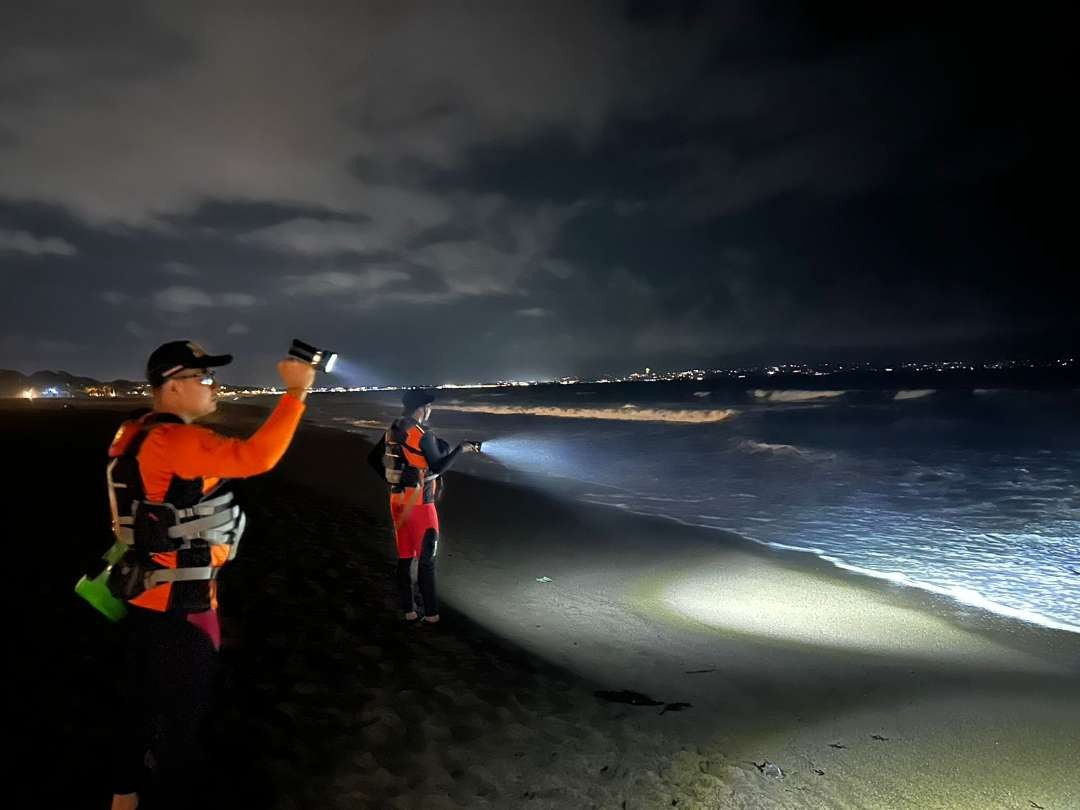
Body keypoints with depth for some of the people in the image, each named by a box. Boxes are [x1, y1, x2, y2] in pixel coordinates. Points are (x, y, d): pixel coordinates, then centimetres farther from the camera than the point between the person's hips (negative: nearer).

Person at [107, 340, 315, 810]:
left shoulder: (139, 434, 7)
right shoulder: (175, 441, -25)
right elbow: (254, 457, -38)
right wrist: (296, 392, -33)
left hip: (147, 589, 10)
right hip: (178, 599, -10)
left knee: (142, 697, 23)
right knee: (182, 706, 9)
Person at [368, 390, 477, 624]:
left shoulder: (392, 431, 6)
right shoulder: (423, 434, -16)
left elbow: (373, 459, 13)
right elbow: (438, 467, -15)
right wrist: (460, 449, -7)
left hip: (397, 501, 7)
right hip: (419, 503, -7)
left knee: (404, 557, 13)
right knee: (425, 559, 2)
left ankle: (409, 610, 20)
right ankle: (430, 613, 7)